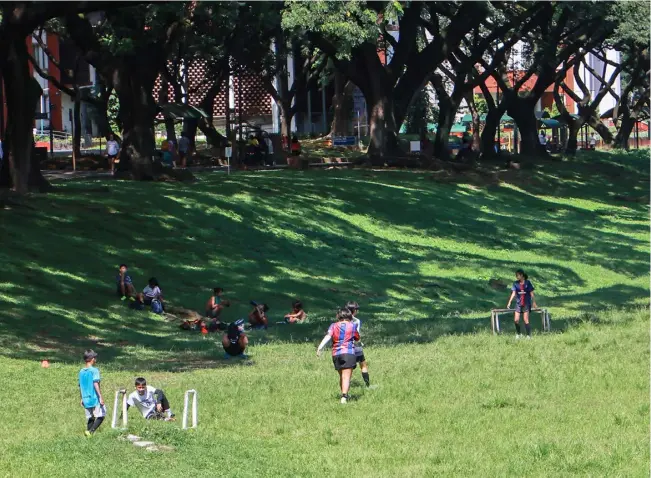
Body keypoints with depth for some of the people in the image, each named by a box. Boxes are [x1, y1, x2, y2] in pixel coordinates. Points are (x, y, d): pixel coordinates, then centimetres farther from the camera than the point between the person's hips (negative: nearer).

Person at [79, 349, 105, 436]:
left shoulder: (81, 372, 9)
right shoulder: (94, 370, -10)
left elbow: (80, 386, 14)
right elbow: (96, 384, -17)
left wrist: (82, 398, 23)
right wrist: (100, 397, -17)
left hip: (86, 399, 6)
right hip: (95, 398, -6)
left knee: (90, 418, 14)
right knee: (101, 415, -1)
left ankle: (89, 434, 10)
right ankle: (91, 431, -17)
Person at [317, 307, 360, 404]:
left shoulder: (333, 326, 8)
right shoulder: (352, 326, 6)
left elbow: (328, 336, -9)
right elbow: (357, 338, 21)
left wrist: (320, 347, -18)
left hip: (336, 354, 3)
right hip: (348, 354, -3)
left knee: (341, 377, 20)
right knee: (346, 377, -11)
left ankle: (344, 395, 33)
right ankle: (344, 397, -27)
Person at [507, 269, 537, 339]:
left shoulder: (527, 283, -5)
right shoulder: (516, 283, 2)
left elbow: (531, 293, -1)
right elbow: (513, 293, -1)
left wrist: (534, 303, -1)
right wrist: (509, 302, -10)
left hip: (526, 304, -3)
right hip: (519, 304, 3)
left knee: (526, 320, -6)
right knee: (516, 320, -2)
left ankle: (528, 335, 2)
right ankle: (518, 334, 16)